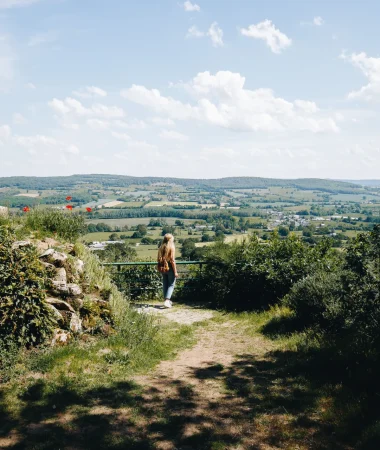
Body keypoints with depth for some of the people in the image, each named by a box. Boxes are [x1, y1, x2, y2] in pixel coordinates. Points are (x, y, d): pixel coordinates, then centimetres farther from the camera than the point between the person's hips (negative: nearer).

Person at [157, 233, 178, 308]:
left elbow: (158, 259, 4)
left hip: (163, 268, 5)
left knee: (165, 284, 14)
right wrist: (175, 272, -11)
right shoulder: (171, 247, -11)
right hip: (170, 268, -5)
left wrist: (160, 268, 14)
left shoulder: (161, 247, 4)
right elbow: (172, 260, -14)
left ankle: (167, 300, 23)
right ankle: (167, 300, -13)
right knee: (171, 285, 1)